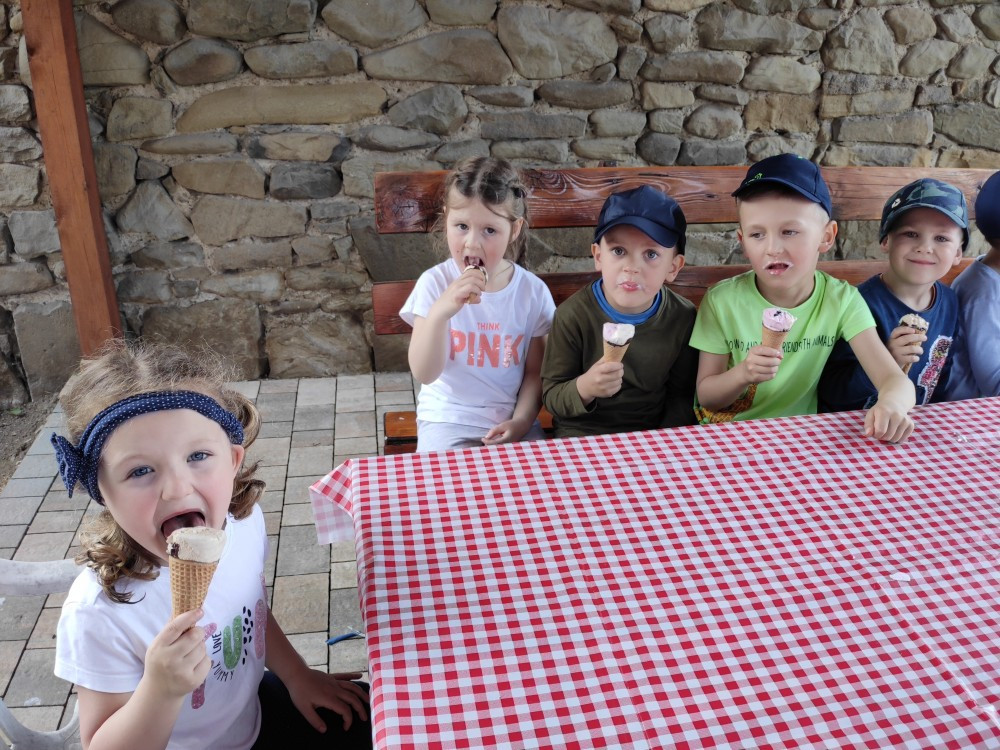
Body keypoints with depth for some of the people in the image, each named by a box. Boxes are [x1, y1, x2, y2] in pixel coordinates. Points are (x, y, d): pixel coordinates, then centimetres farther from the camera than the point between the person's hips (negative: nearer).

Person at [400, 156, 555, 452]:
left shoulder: (533, 291, -6)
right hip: (448, 418, -2)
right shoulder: (434, 283, -10)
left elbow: (535, 372, 4)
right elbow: (424, 374, -16)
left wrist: (521, 421, -10)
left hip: (511, 418, 2)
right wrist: (440, 312, -30)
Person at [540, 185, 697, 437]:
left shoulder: (683, 317, -6)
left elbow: (681, 395, 4)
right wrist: (583, 388, -27)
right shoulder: (573, 315, -13)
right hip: (582, 435, -4)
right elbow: (551, 396, -8)